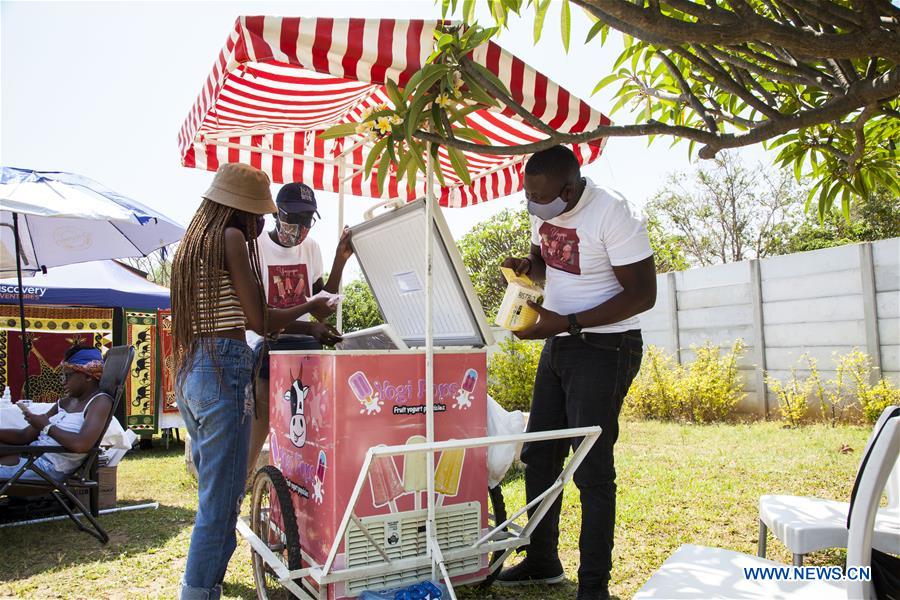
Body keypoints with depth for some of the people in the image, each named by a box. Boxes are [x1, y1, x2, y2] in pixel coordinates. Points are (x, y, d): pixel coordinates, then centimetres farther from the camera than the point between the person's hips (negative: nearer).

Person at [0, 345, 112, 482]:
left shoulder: (100, 401, -11)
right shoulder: (65, 403, 16)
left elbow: (82, 444, -26)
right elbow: (24, 436, 15)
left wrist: (47, 426, -12)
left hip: (51, 465, -9)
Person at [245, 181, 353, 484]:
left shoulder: (311, 247, 9)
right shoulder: (254, 247, -8)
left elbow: (322, 308, 9)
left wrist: (340, 259, 2)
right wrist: (310, 327, -26)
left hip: (303, 344, 5)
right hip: (264, 344, -4)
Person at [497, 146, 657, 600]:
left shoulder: (613, 214, -21)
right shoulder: (542, 210, 1)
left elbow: (642, 294, -20)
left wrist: (566, 322, -25)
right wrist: (528, 266, -6)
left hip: (604, 350, -8)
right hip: (558, 345, 8)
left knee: (592, 470, -4)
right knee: (538, 455, 13)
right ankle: (542, 562, 31)